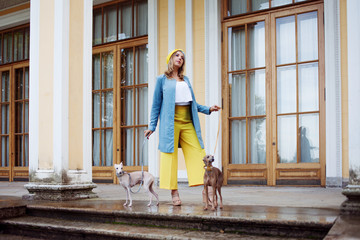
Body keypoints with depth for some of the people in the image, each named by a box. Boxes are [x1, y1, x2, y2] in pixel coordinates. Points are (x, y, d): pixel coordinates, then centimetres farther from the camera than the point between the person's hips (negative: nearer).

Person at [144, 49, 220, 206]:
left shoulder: (185, 80, 22)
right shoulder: (162, 79, 10)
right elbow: (156, 104, 9)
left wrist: (208, 109, 10)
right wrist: (152, 126, 5)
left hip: (187, 122, 4)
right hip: (170, 122, -4)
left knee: (197, 152, -6)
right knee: (170, 154, -6)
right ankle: (174, 192, -1)